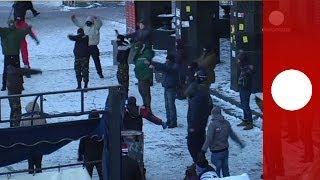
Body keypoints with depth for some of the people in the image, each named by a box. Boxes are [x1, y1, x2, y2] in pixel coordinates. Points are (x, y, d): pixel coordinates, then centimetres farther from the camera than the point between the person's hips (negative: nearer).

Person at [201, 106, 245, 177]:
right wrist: (240, 143, 26)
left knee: (217, 171, 3)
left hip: (216, 152, -6)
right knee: (225, 170, 18)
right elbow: (233, 135, 11)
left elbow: (209, 139, -21)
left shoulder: (212, 124, -16)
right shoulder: (226, 123, 2)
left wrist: (203, 150, -19)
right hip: (225, 150, 6)